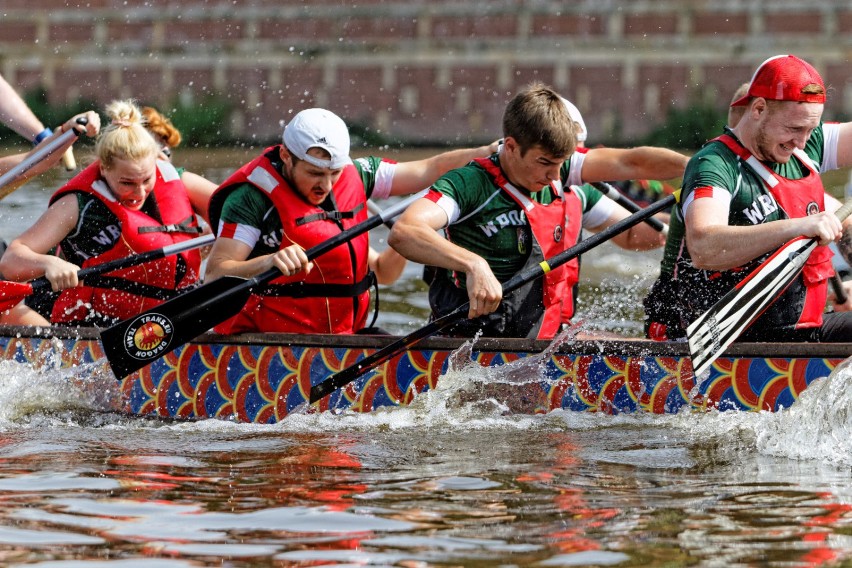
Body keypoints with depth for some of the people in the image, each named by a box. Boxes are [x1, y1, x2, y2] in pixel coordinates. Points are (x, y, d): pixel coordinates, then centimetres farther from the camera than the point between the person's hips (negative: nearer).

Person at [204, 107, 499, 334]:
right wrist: (269, 262, -36)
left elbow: (429, 169, 17)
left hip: (345, 334, 7)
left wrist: (487, 152, 7)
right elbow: (215, 274, -18)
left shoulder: (353, 176, 10)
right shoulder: (251, 197, -9)